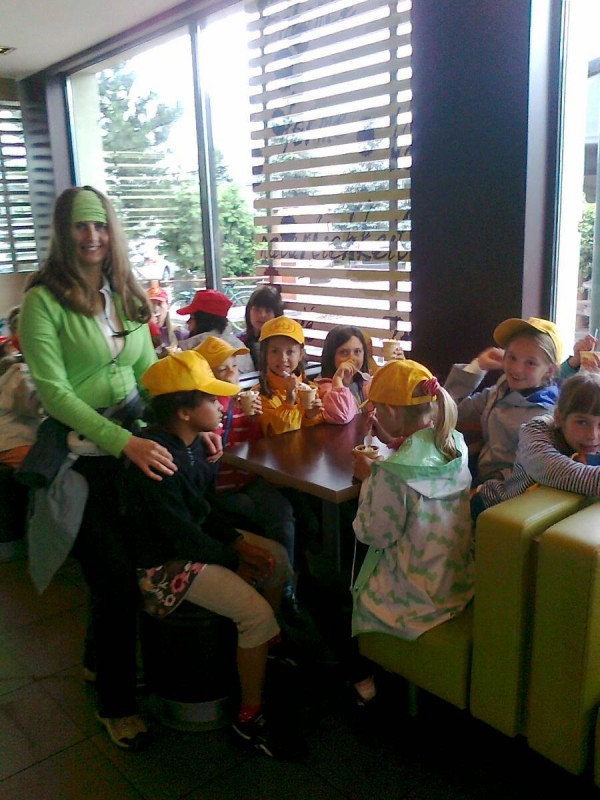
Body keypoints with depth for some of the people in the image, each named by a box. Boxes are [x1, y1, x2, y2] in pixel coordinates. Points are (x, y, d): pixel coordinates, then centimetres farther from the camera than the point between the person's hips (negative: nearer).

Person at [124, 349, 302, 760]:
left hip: (198, 538, 10)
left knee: (278, 557, 8)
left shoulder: (192, 442, -1)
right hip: (166, 560, -9)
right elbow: (181, 534, -24)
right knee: (256, 612, -18)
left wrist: (237, 539, -4)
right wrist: (234, 558, -12)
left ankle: (270, 649, 26)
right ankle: (250, 716, 1)